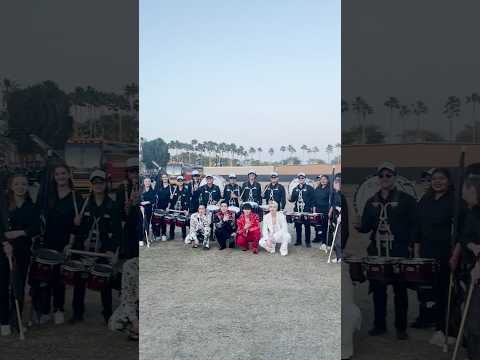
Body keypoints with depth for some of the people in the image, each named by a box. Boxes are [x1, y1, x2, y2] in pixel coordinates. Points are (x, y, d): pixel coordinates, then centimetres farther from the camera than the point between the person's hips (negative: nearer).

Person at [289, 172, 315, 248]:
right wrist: (290, 199, -9)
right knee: (297, 226, 7)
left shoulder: (309, 188, 1)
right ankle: (298, 241, 18)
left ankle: (307, 242, 9)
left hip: (306, 211, -4)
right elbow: (293, 199, 12)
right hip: (297, 210, 4)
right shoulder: (295, 189, 13)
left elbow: (312, 198, -3)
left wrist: (311, 207, -11)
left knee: (307, 226, 1)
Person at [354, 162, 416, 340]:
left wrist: (410, 243, -12)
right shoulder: (372, 202, 12)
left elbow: (413, 224, -2)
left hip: (399, 252, -4)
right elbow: (366, 225, 11)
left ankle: (401, 327, 16)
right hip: (376, 252, 4)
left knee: (400, 290, 4)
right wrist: (360, 227, -11)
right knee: (378, 289, 9)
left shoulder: (406, 200, -1)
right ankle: (379, 325, 22)